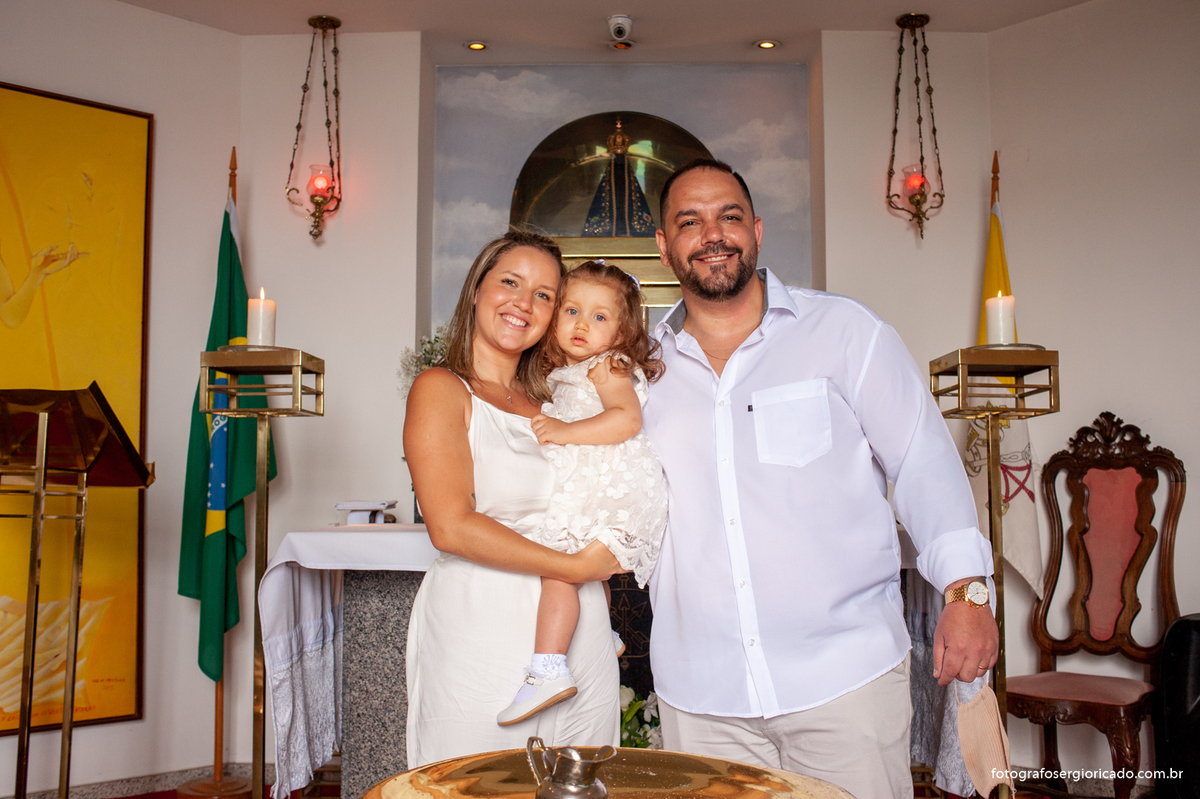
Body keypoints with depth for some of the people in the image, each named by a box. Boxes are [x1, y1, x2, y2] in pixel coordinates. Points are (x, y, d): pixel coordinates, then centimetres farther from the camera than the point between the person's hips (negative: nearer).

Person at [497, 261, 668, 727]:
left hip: (615, 494, -11)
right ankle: (602, 636, 44)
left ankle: (549, 669, -30)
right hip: (592, 495, 11)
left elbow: (627, 418, -24)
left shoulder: (607, 366, -4)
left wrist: (563, 431, -24)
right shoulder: (564, 376, 24)